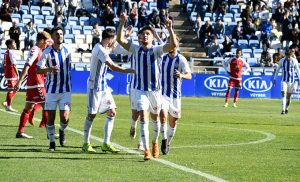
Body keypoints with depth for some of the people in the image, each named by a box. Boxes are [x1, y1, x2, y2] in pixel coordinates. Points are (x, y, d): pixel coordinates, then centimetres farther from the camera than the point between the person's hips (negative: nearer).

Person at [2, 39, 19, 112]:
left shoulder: (6, 53, 13)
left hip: (7, 73, 9)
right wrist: (17, 74, -16)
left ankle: (6, 103, 15)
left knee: (15, 89, 16)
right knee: (11, 90, -3)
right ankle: (9, 107, 1)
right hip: (11, 74, -9)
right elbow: (14, 65, -18)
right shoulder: (11, 52, -14)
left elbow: (4, 64, 17)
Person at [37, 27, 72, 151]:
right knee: (50, 117, 0)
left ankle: (62, 130, 27)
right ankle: (52, 142, 15)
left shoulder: (67, 50, 1)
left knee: (65, 117, -6)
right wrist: (49, 69, -33)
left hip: (65, 89, 1)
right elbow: (38, 70, -15)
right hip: (51, 89, -1)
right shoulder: (47, 52, -8)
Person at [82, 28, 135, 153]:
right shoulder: (100, 49, -19)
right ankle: (86, 144, 9)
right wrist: (130, 71, -19)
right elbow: (113, 67, -23)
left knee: (111, 112, 3)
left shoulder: (101, 48, 10)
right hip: (95, 86, -9)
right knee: (91, 114, -1)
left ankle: (106, 144, 4)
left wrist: (110, 49, 21)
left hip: (103, 86, 9)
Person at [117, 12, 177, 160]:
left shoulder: (157, 50, -5)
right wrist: (122, 23, -22)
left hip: (155, 90, 0)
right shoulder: (136, 49, -1)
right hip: (141, 90, 0)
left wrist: (169, 28, -32)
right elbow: (120, 40, -9)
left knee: (155, 118, 15)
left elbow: (173, 45, -20)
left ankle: (155, 143, 41)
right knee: (143, 118, -13)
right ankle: (146, 150, -16)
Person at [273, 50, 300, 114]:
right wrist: (274, 79, 7)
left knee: (288, 96, 6)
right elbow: (277, 70, 8)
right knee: (283, 94, -14)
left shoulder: (294, 61, -5)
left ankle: (287, 108, 26)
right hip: (284, 80, 0)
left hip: (291, 80, 0)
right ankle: (283, 109, -19)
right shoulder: (282, 61, -2)